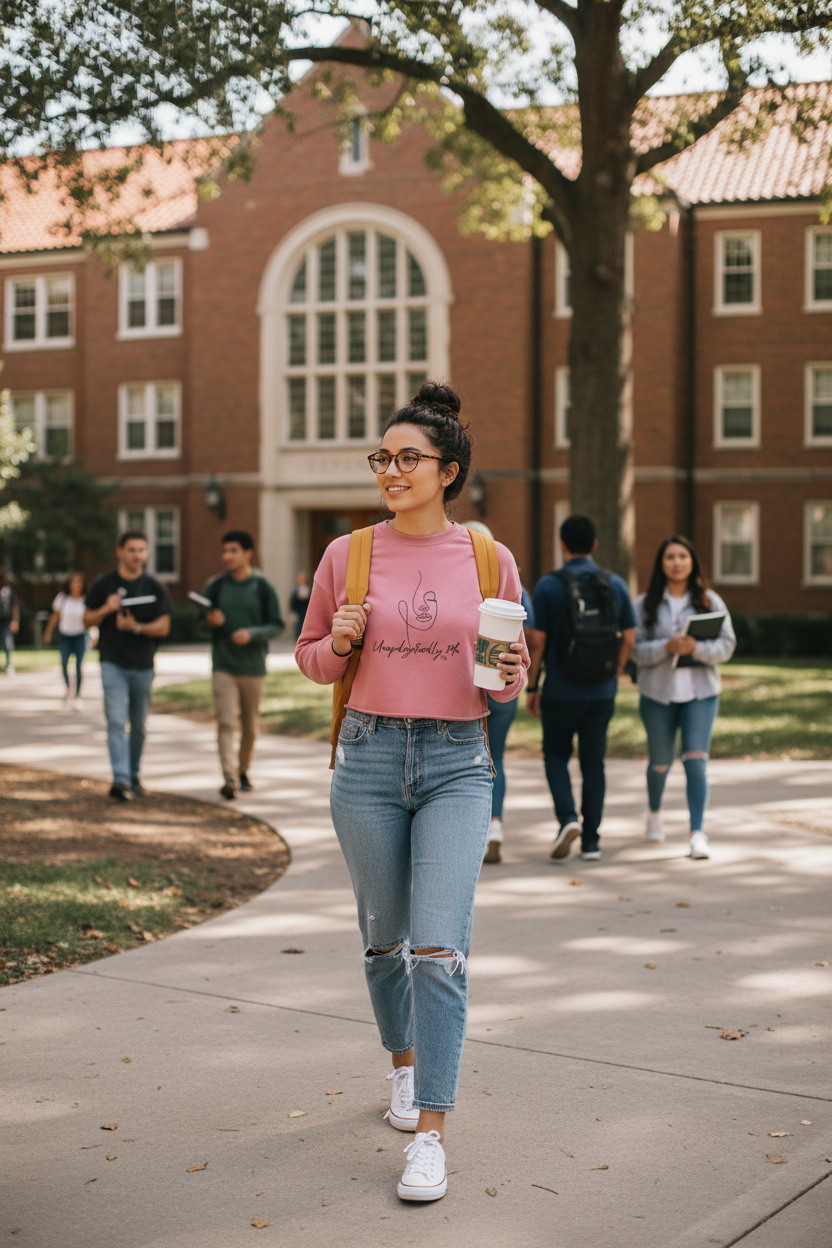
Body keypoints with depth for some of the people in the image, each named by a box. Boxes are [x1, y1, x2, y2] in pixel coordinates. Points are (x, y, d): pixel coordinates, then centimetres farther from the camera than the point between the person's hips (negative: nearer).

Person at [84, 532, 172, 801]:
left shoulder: (154, 587, 4)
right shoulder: (104, 584, 2)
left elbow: (163, 627, -1)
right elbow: (87, 620, 5)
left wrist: (136, 627, -18)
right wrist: (106, 609, -15)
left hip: (143, 665, 2)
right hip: (113, 664, -2)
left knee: (138, 726, 11)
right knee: (116, 721, -14)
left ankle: (134, 776, 26)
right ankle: (120, 781, -20)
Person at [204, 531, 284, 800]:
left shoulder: (263, 588, -1)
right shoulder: (215, 586, 3)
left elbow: (277, 625, -3)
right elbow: (201, 624, 10)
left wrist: (251, 633, -20)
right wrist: (210, 622, -14)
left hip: (254, 667, 0)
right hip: (223, 666, 0)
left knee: (250, 727, 10)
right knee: (225, 723, -12)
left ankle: (243, 772, 30)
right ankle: (229, 779, -18)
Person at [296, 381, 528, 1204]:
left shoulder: (490, 560, 1)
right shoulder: (346, 556, 2)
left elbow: (512, 675, 10)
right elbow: (310, 659, 11)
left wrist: (510, 675, -13)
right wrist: (340, 643, -11)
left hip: (457, 765, -1)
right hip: (369, 759, 2)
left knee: (440, 949, -11)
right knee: (384, 936, 14)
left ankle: (429, 1135, -6)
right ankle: (403, 1063, 41)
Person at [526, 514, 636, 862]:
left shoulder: (549, 585, -9)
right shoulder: (615, 584, 1)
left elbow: (537, 641, -9)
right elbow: (629, 638, 4)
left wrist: (531, 687, 0)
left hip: (560, 691, -3)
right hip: (602, 693, 3)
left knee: (556, 755, 15)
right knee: (593, 762, 11)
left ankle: (568, 817, -7)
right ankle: (591, 841, 12)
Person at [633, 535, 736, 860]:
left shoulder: (710, 601, 2)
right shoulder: (645, 604, 1)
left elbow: (727, 645, -2)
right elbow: (636, 650, -5)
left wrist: (697, 648, -20)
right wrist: (666, 647, -23)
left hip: (701, 690, -1)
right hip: (658, 691, 1)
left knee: (695, 760, -13)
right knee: (660, 763, 13)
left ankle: (697, 833, -13)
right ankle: (654, 812, 42)